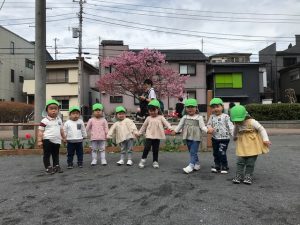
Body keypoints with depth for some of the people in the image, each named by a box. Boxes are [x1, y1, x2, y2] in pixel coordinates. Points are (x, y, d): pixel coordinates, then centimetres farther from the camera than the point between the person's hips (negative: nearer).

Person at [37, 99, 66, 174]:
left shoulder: (59, 120, 9)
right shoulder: (44, 121, -9)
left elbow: (61, 130, 20)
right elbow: (40, 131, -10)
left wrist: (64, 137, 25)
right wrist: (39, 140, -15)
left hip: (57, 141, 6)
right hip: (47, 140, -6)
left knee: (56, 154, 16)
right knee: (47, 154, 1)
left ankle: (56, 166, 28)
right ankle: (48, 167, 11)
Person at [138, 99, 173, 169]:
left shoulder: (161, 117, 3)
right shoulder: (148, 118, 7)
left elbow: (166, 123, -7)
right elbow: (144, 126, 15)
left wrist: (170, 128, -25)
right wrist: (139, 133, 17)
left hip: (157, 136, 0)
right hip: (149, 136, 0)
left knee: (155, 149, 7)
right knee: (147, 147, -10)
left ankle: (155, 161, 18)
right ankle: (143, 159, 6)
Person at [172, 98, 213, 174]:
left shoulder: (199, 117, -4)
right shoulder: (184, 117, 7)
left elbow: (202, 126, -7)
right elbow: (180, 125, 13)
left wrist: (207, 130, -24)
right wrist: (175, 131, 8)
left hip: (196, 137, -5)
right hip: (188, 137, 5)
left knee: (193, 152, -8)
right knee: (191, 152, 14)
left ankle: (191, 165, -9)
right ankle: (197, 164, 28)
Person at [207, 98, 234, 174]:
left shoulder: (225, 116, -9)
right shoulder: (212, 117, 3)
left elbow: (230, 126, -10)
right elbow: (209, 124, 8)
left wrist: (233, 134, -19)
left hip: (224, 138, -5)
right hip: (215, 138, 5)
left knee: (222, 153, -8)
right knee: (215, 153, 13)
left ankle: (224, 167, 9)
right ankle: (217, 166, 28)